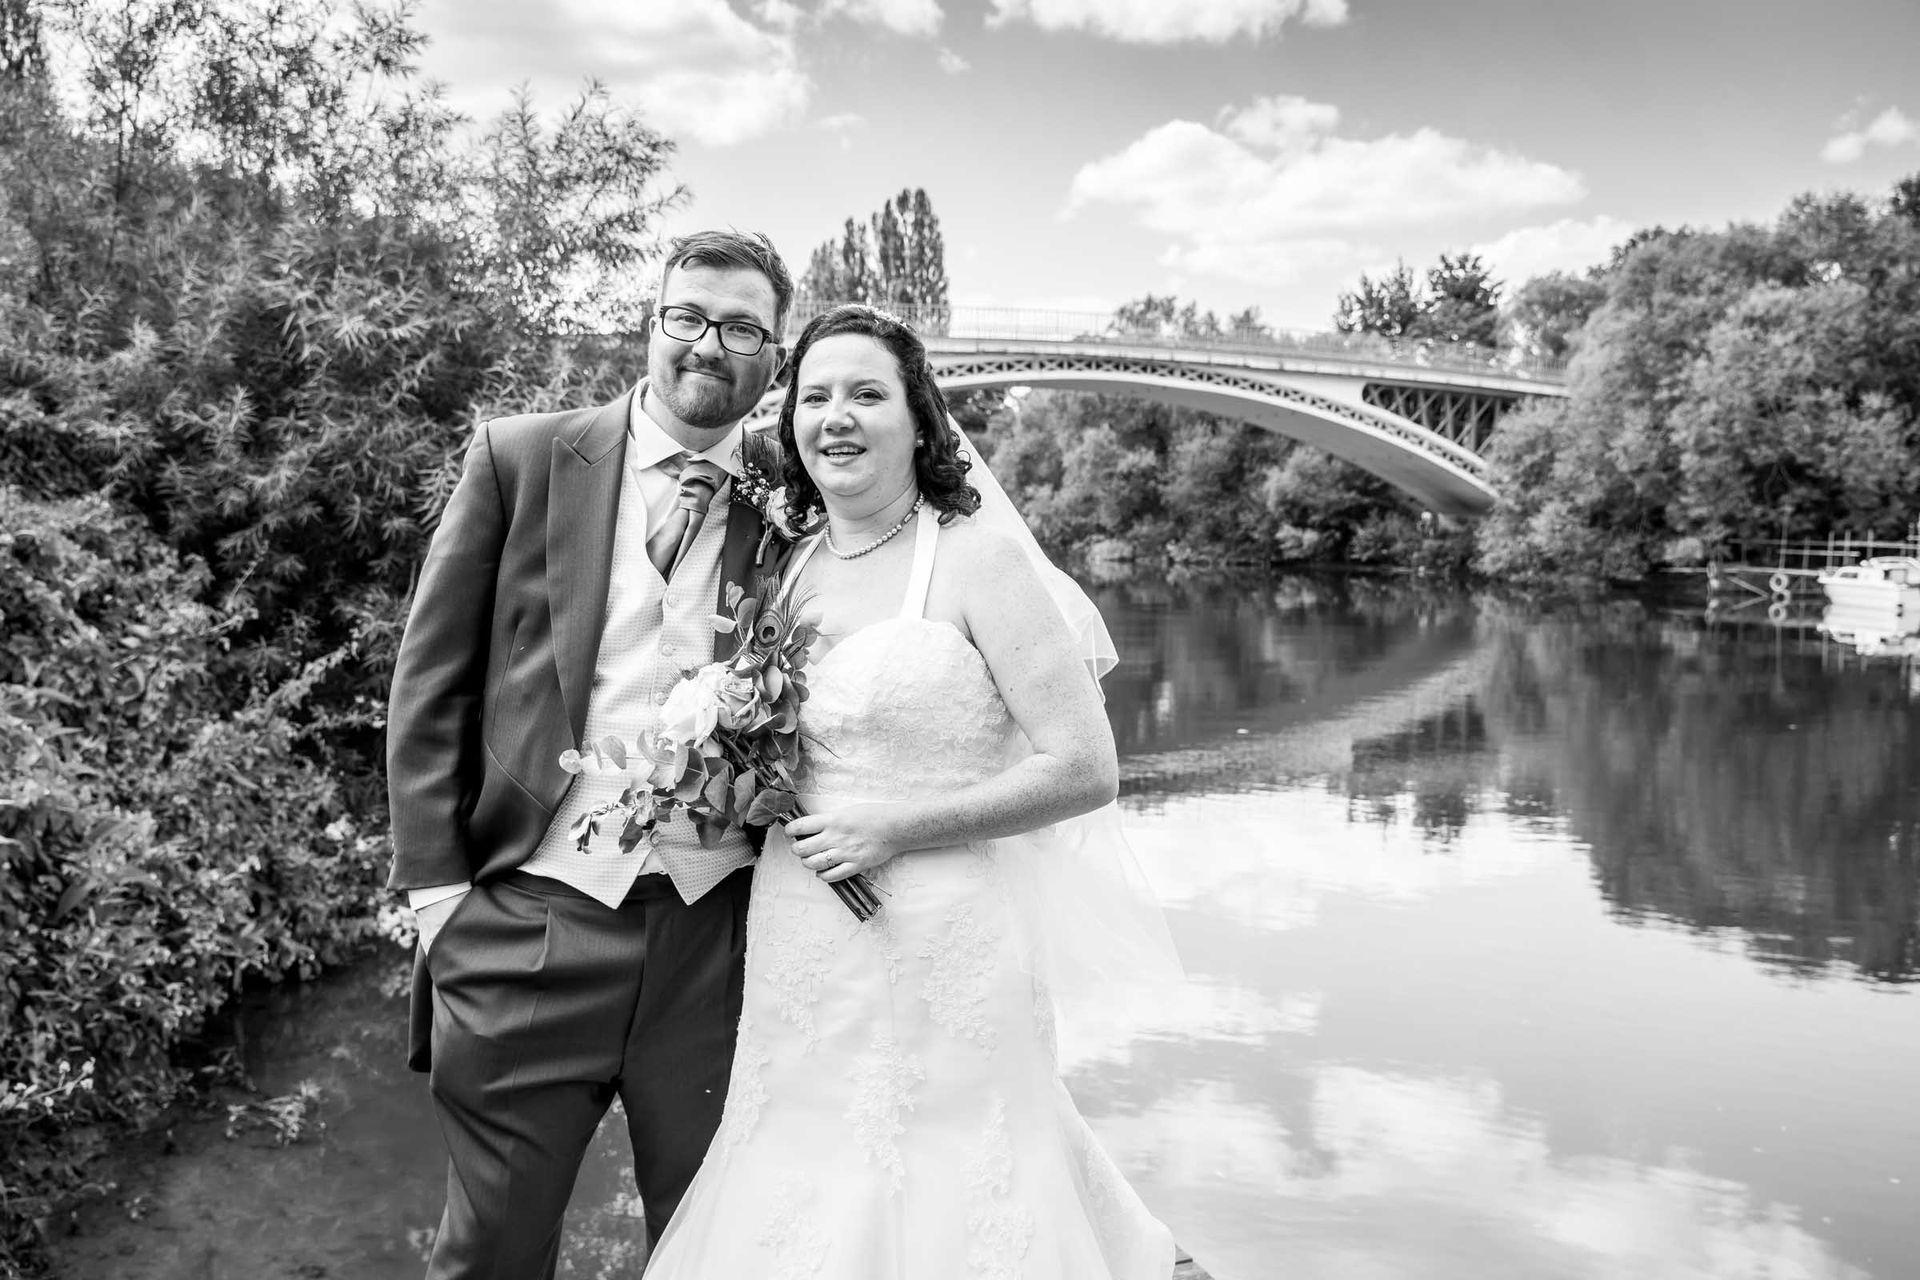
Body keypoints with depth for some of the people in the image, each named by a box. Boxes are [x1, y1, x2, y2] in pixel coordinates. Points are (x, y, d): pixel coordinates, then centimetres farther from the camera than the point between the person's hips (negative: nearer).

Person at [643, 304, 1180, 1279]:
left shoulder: (976, 557, -8)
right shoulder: (787, 571, 9)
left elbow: (1086, 769, -13)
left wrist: (897, 827, -15)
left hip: (942, 959, -5)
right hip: (799, 969, 5)